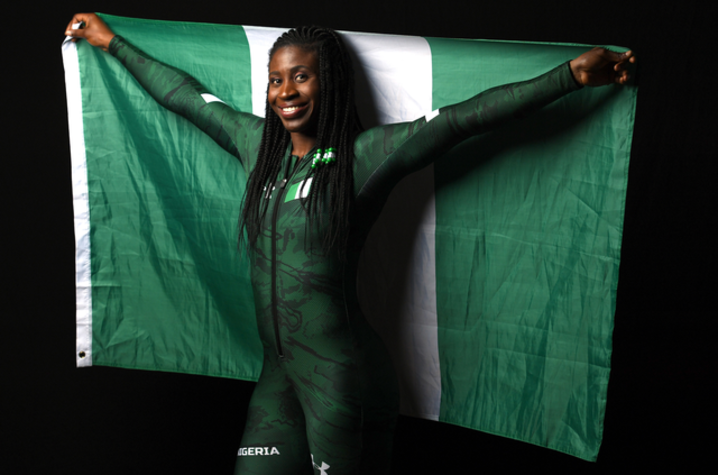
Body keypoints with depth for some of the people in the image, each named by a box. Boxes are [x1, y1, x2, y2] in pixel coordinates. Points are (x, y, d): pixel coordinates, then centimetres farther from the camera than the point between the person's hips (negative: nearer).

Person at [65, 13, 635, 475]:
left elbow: (469, 116, -14)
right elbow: (182, 94, 17)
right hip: (279, 371, 6)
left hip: (342, 375, -5)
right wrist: (111, 41, 27)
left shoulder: (366, 155, -10)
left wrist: (572, 74, -17)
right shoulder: (257, 143, 7)